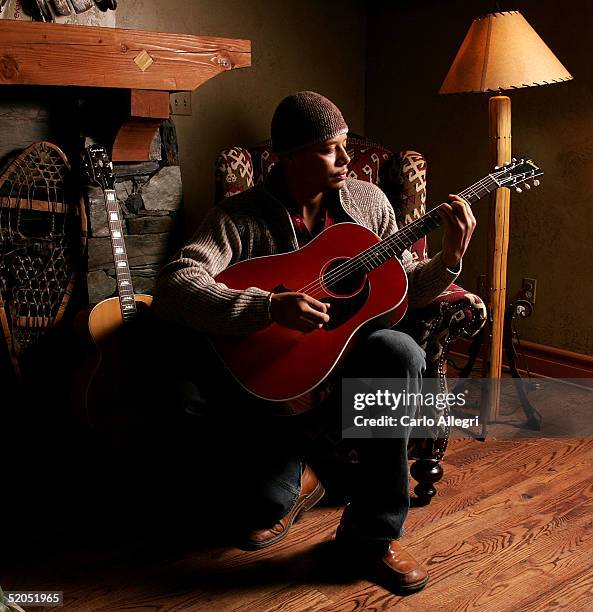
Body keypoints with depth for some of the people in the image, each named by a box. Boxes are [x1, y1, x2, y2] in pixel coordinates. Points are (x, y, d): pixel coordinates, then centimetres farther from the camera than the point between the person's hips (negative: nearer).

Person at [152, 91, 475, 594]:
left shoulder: (368, 201, 5)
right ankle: (292, 483, 20)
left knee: (401, 352, -31)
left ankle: (373, 532, -15)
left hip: (351, 352, 3)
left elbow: (403, 287, 11)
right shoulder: (240, 217, -10)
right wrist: (271, 307, -35)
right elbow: (172, 289, -24)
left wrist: (449, 260, -9)